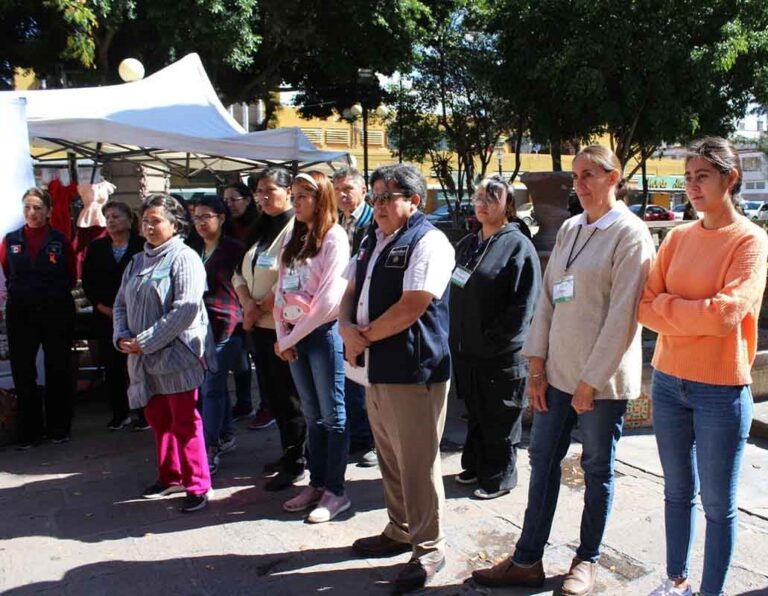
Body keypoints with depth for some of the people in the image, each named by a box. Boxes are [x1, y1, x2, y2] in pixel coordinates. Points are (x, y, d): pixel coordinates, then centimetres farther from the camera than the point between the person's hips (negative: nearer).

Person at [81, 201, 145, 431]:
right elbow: (87, 280, 10)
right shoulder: (96, 247, 11)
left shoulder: (142, 246, -3)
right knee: (112, 366, 6)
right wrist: (101, 306, -2)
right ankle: (119, 413, 16)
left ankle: (144, 413, 8)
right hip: (105, 315, 4)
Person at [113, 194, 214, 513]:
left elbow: (186, 308, -19)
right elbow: (121, 303, 16)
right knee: (158, 420, 15)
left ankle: (198, 485, 9)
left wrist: (145, 341, -17)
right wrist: (122, 337, -3)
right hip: (143, 358, 7)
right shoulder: (137, 262, 15)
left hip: (175, 354, -7)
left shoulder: (184, 258, -9)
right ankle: (170, 477, 31)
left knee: (184, 423, -2)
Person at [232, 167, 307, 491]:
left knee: (288, 396, 3)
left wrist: (260, 308, -12)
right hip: (258, 326, 8)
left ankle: (295, 462, 16)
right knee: (270, 394, 16)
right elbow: (240, 272, 11)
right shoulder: (260, 228, 14)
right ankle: (288, 452, 31)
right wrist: (248, 303, -7)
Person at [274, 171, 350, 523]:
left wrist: (291, 337, -11)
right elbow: (282, 288, 11)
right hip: (294, 335, 7)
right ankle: (316, 484, 24)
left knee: (332, 415, 2)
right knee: (312, 415, 13)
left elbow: (328, 299, -16)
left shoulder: (334, 237, -9)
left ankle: (335, 491, 12)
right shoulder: (293, 236, 13)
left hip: (323, 332, -7)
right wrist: (282, 335, 0)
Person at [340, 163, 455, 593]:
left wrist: (364, 336, -9)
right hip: (375, 369, 8)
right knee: (390, 460, 19)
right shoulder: (373, 241, 15)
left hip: (413, 371, -8)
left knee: (417, 464, 0)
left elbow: (411, 308, -20)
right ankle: (399, 532, 36)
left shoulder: (428, 242, -12)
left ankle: (429, 548, 17)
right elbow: (351, 293, 16)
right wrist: (348, 329, -5)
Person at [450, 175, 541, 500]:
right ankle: (475, 465, 34)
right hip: (466, 351, 7)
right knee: (475, 414, 19)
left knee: (500, 419, 6)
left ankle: (499, 476, 21)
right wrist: (456, 339, 9)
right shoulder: (467, 244, 12)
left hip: (502, 355, -7)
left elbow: (523, 304, -15)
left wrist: (496, 340, -17)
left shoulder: (518, 245, -9)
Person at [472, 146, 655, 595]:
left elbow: (622, 316, -14)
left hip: (602, 378, -6)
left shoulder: (631, 234, -9)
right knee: (543, 460, 10)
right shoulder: (569, 230, 10)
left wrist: (591, 382, -14)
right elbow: (548, 299, 9)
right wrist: (537, 367, 4)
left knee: (597, 470, 9)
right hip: (558, 371, 6)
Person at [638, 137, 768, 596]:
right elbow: (645, 307, 0)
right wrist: (696, 317, -15)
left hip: (721, 390, -4)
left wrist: (664, 305, -9)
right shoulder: (678, 237, 5)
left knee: (718, 505, 8)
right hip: (668, 381, 5)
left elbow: (727, 313, -20)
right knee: (678, 492, 18)